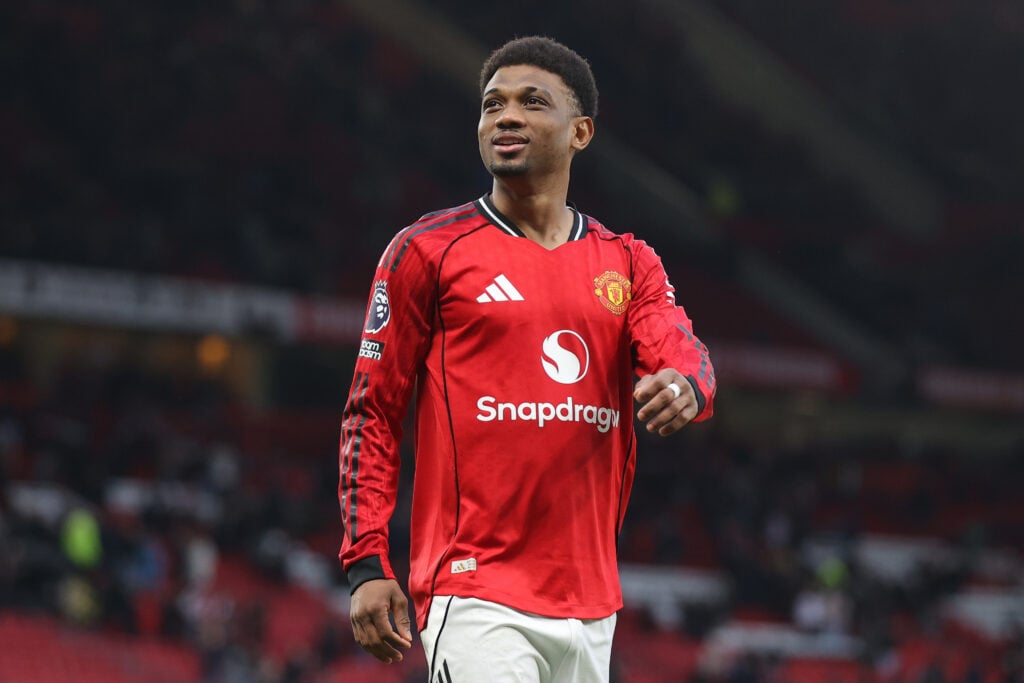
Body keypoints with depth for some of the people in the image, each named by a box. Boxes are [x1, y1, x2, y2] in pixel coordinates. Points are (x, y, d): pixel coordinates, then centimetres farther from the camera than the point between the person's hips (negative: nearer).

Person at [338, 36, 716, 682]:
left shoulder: (628, 264, 14)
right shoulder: (428, 251, 2)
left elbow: (684, 355, -4)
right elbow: (372, 415, 1)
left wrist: (683, 386, -30)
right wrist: (367, 566, -8)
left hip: (590, 601, 5)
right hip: (475, 597, -5)